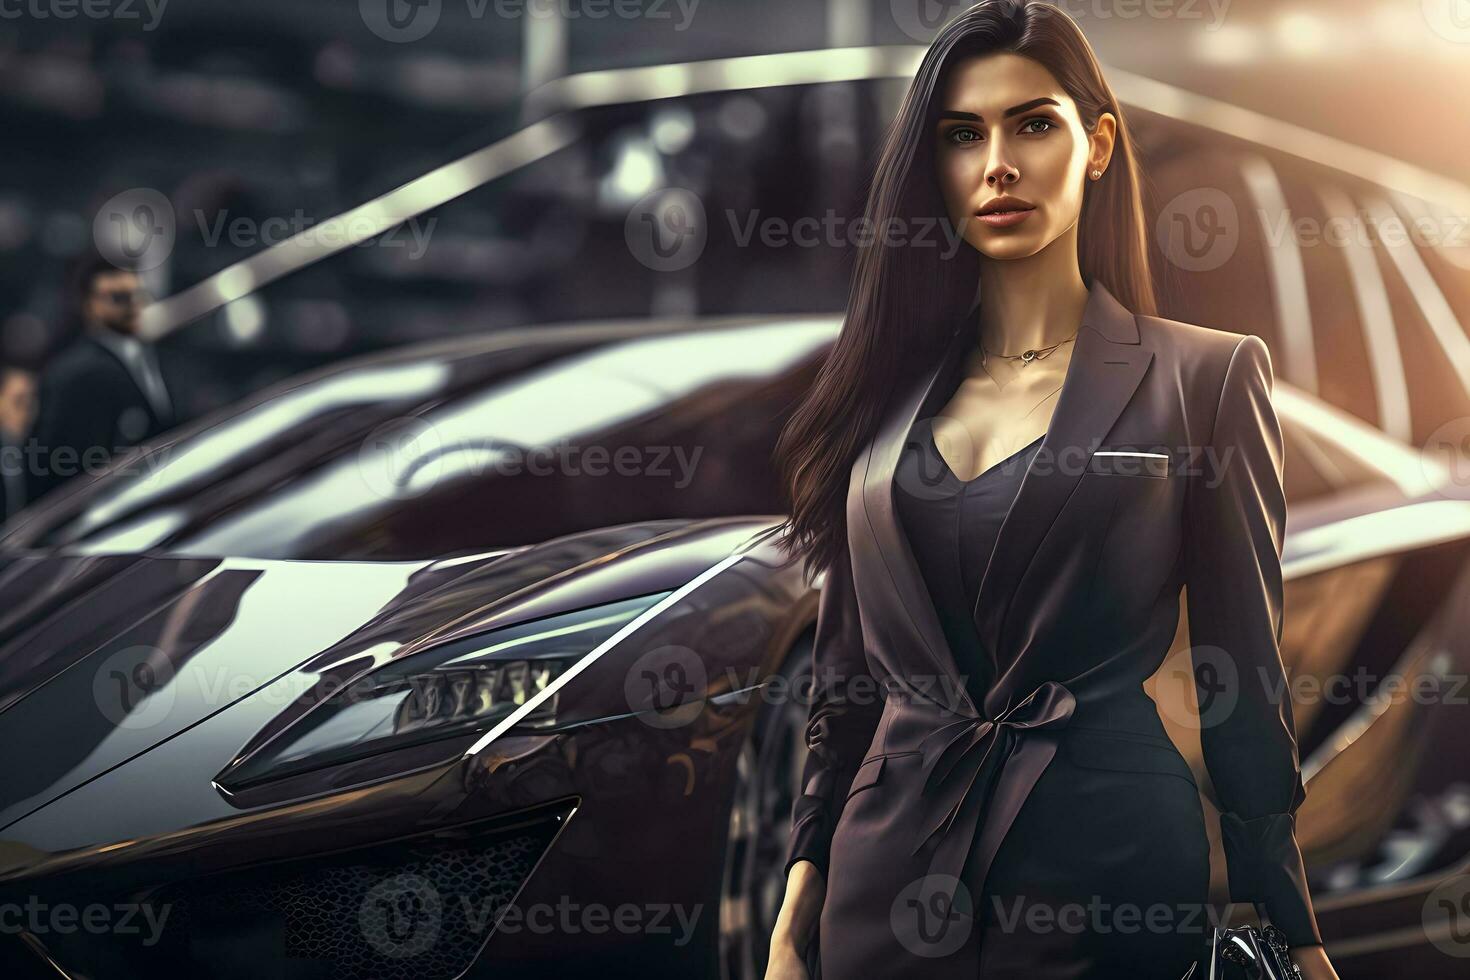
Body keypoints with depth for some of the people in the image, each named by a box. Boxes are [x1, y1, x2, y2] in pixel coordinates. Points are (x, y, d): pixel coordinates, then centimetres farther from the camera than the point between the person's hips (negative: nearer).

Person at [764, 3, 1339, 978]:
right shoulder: (890, 388, 9)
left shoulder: (1205, 375, -2)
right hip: (893, 854, 3)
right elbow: (847, 662, 12)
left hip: (1109, 839, -3)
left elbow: (1245, 674, -1)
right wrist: (803, 882, 7)